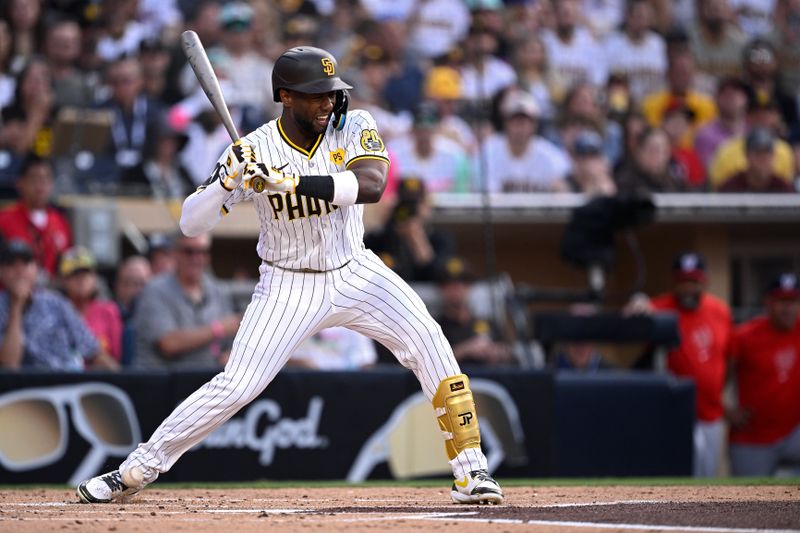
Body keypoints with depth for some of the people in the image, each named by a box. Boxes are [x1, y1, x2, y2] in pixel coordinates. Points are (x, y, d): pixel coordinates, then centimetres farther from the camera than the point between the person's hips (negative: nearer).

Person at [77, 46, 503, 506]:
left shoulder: (354, 128, -12)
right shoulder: (253, 151, -15)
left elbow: (371, 184, -32)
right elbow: (192, 225, -15)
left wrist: (290, 181, -41)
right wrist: (227, 182, -35)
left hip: (355, 274, 2)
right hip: (289, 287, -2)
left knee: (426, 338, -17)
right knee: (236, 386, -11)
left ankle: (470, 470, -10)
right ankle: (138, 469, 3)